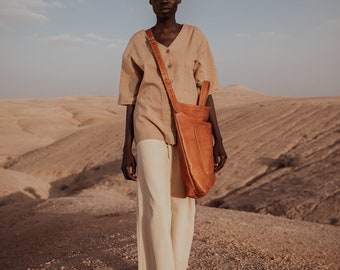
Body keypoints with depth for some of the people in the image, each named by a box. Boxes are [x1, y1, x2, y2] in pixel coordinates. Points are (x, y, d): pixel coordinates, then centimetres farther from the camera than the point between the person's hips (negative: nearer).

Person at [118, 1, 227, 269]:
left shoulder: (195, 38, 4)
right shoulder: (137, 43, 3)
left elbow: (206, 92, 2)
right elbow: (130, 101, 4)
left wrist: (218, 140, -5)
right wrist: (127, 151, 2)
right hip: (151, 131, -1)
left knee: (183, 204, 6)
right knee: (157, 206, -13)